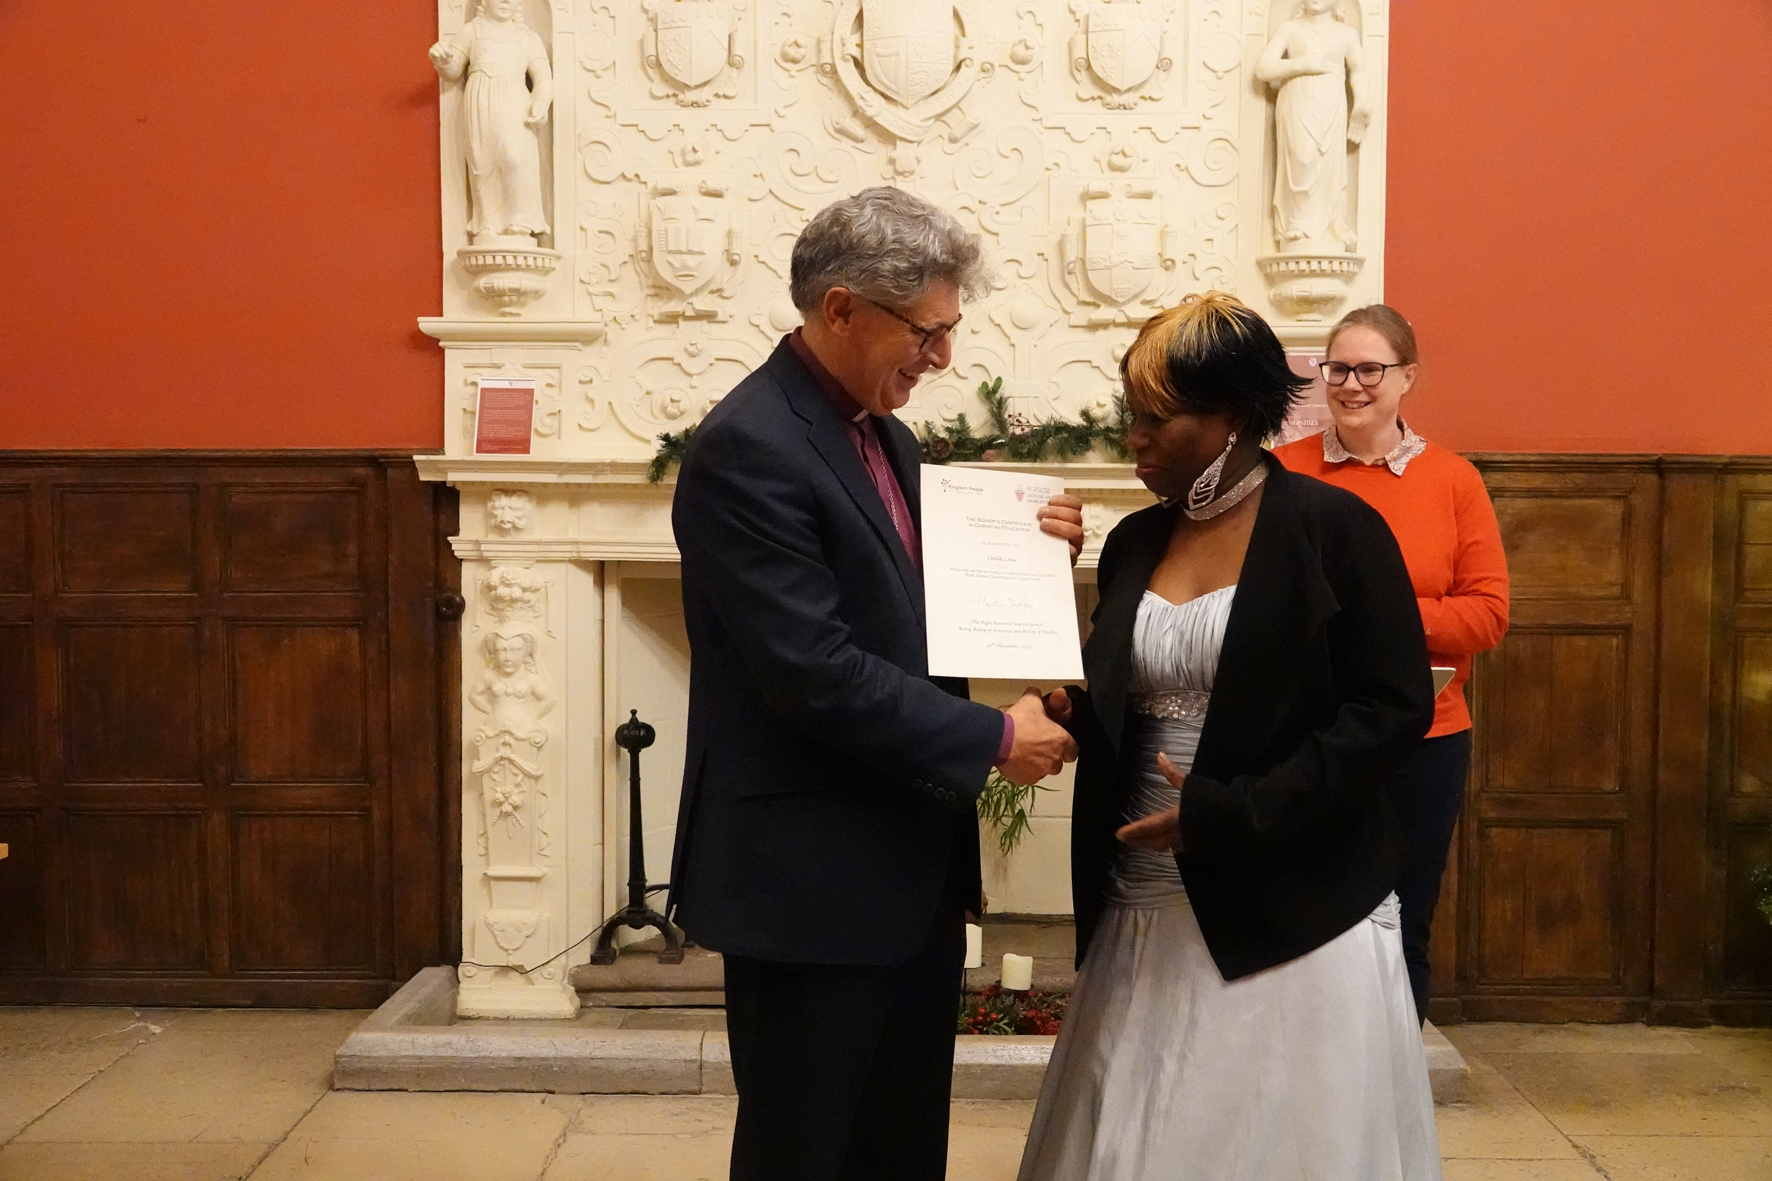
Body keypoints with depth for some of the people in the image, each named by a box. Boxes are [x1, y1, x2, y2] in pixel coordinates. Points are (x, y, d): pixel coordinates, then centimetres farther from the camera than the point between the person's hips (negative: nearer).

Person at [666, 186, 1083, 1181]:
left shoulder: (885, 436, 11)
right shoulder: (748, 448, -18)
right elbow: (816, 670, -25)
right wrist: (995, 738, -17)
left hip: (912, 862, 9)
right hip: (810, 880, -9)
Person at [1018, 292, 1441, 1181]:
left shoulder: (1335, 528, -8)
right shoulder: (1133, 542, 9)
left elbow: (1392, 709, -12)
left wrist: (1230, 813, -17)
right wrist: (1070, 710, -7)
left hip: (1293, 914, -5)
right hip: (1144, 913, 5)